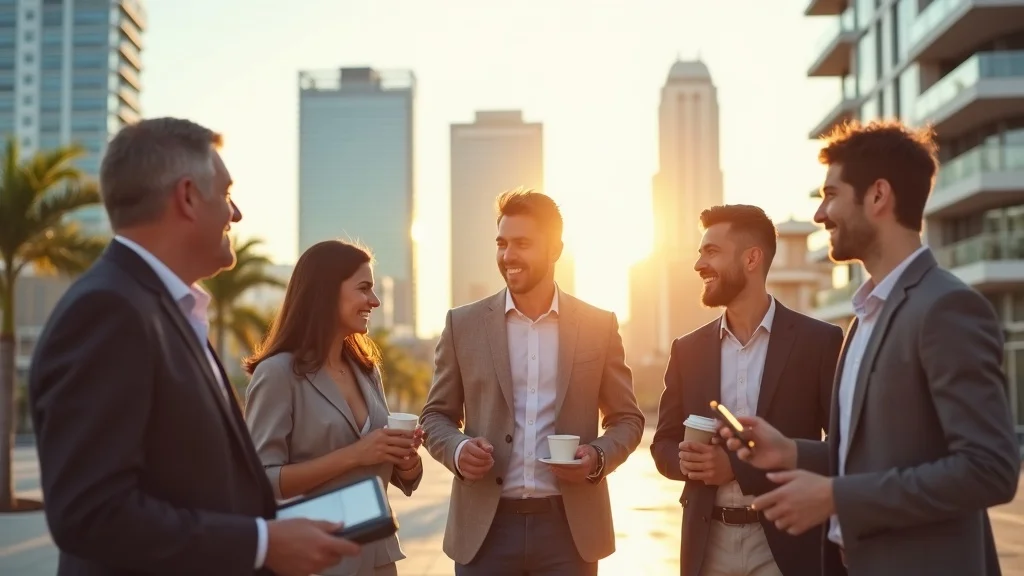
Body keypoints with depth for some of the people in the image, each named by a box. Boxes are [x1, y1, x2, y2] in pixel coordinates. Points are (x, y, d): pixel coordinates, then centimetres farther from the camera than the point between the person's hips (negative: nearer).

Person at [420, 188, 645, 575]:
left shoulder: (598, 325, 2)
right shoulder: (463, 324, 3)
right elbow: (436, 414, 9)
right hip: (485, 528, 0)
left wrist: (599, 456, -12)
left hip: (570, 528, 0)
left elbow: (627, 418, 8)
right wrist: (458, 449, -12)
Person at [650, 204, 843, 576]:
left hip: (786, 544, -3)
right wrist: (686, 459, -13)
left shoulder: (819, 340, -5)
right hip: (707, 542, 3)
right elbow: (663, 444, 11)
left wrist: (738, 467, -16)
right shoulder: (688, 349, 6)